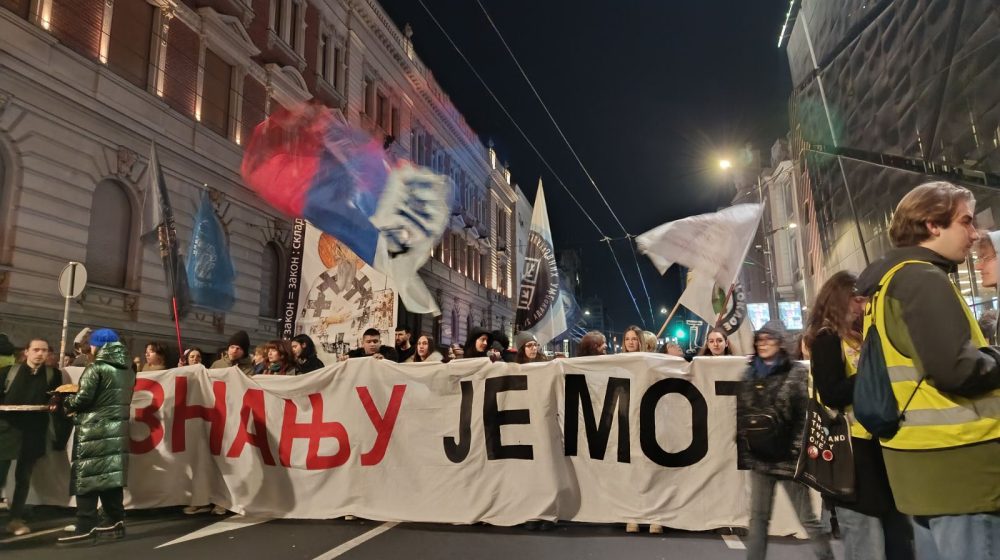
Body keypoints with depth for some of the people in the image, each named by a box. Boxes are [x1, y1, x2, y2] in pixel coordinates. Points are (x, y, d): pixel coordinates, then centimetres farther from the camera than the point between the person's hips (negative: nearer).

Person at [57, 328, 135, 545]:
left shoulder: (96, 368, -12)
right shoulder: (128, 371, 11)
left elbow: (82, 399, -15)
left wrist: (67, 402, 7)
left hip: (94, 429, -7)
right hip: (117, 427, 7)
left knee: (86, 476, -2)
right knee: (112, 473, 12)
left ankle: (86, 527, -3)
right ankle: (116, 520, 15)